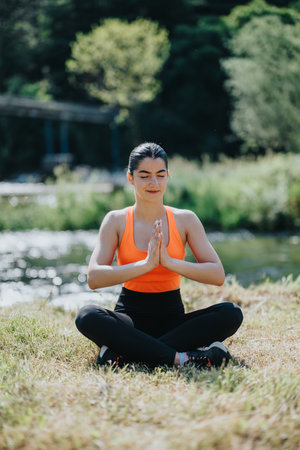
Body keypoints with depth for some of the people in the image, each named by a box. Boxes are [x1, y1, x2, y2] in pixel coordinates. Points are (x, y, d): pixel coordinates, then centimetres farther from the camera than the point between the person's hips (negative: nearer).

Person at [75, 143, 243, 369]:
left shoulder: (185, 220, 3)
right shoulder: (116, 221, 0)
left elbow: (218, 276, -6)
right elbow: (94, 278, -13)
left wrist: (169, 262, -19)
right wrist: (146, 264, -22)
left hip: (173, 318, 2)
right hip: (131, 317, -2)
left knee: (232, 314, -25)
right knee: (87, 317, -32)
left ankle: (123, 353, -29)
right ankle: (181, 357, -35)